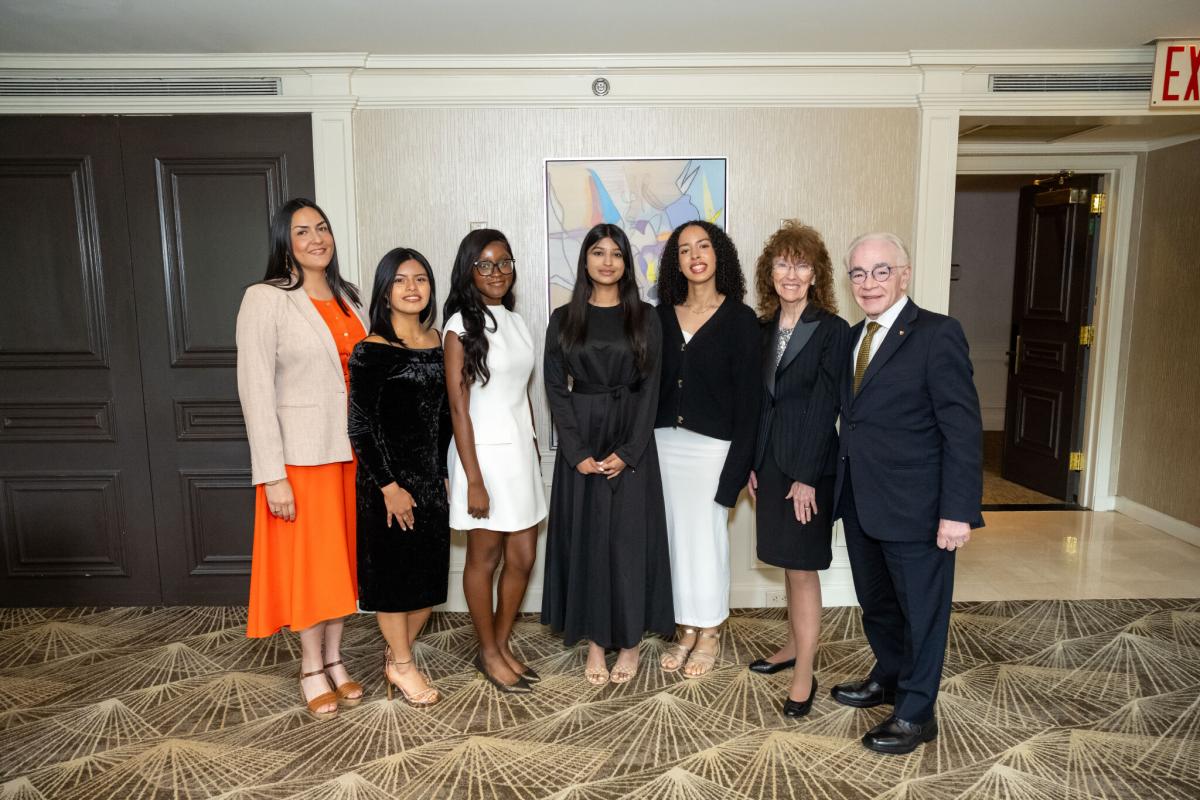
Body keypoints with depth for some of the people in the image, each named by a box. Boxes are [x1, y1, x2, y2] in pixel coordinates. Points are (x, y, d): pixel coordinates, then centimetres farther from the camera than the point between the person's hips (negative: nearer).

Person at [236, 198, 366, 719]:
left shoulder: (345, 298, 9)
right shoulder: (265, 300, -10)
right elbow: (255, 390, -13)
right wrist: (272, 476, -16)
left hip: (351, 449, 6)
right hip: (301, 454, -5)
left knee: (341, 555, 14)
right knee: (306, 559, 6)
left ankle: (334, 657, 30)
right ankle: (312, 667, 24)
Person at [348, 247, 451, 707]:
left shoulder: (437, 342, 5)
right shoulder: (370, 352, -12)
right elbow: (361, 427, -13)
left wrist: (444, 473, 9)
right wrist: (389, 486, -15)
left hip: (432, 475, 6)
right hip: (389, 480, -6)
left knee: (430, 571, 13)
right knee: (393, 571, 8)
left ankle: (396, 655, 33)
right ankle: (402, 666, 27)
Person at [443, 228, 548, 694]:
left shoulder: (516, 321, 11)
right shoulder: (461, 326, -10)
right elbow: (459, 409, -13)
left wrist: (532, 446, 13)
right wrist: (474, 481, -16)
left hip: (521, 451, 7)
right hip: (484, 453, -7)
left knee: (523, 558, 12)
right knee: (484, 559, 8)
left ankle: (502, 645, 30)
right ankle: (488, 653, 26)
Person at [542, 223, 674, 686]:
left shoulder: (645, 318, 3)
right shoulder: (564, 319, 4)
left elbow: (650, 387, -2)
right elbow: (556, 387, 0)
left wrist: (628, 452, -12)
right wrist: (578, 453, -10)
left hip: (631, 442, -1)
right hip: (580, 442, 1)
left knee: (629, 539, 4)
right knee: (586, 538, 5)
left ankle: (630, 640, 19)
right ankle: (595, 641, 19)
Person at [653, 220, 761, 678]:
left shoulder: (740, 319, -5)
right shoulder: (662, 316, 6)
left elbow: (748, 396, -7)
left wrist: (739, 463, -12)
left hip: (712, 446, -4)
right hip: (664, 442, 4)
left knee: (706, 538, 6)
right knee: (675, 537, 12)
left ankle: (710, 635, 26)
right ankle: (687, 631, 28)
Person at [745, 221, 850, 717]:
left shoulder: (833, 330, -8)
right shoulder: (764, 328, 9)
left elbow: (824, 408, -12)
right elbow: (761, 401, 9)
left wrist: (807, 476, -15)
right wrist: (752, 465, 5)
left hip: (809, 464, -6)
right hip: (769, 460, 6)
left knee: (803, 569, 1)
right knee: (790, 564, 18)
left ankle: (804, 676, 11)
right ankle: (794, 645, 34)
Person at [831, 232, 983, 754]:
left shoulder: (937, 334, -12)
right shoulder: (853, 337, 9)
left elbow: (963, 429, -15)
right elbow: (854, 418, 10)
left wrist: (957, 511, -19)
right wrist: (843, 486, 4)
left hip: (915, 507, -7)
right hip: (860, 502, 7)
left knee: (921, 611, 10)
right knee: (875, 604, 22)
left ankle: (915, 714, 28)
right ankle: (888, 679, 44)